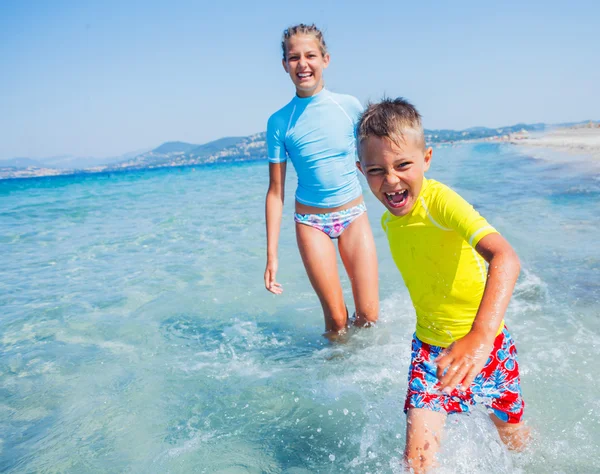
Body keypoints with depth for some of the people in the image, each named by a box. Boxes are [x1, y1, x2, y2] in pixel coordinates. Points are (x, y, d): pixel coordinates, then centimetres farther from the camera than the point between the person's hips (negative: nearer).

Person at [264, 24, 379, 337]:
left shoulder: (350, 107, -4)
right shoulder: (279, 122, -6)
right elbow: (275, 191, -3)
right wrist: (272, 255, -4)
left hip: (354, 216, 1)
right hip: (311, 222, -1)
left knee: (369, 316, 1)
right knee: (336, 318, -1)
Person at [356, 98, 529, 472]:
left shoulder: (441, 200, -26)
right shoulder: (389, 221, -4)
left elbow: (505, 258, -42)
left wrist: (480, 336, -55)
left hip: (485, 341, -3)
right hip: (430, 347, 4)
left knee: (515, 439, 20)